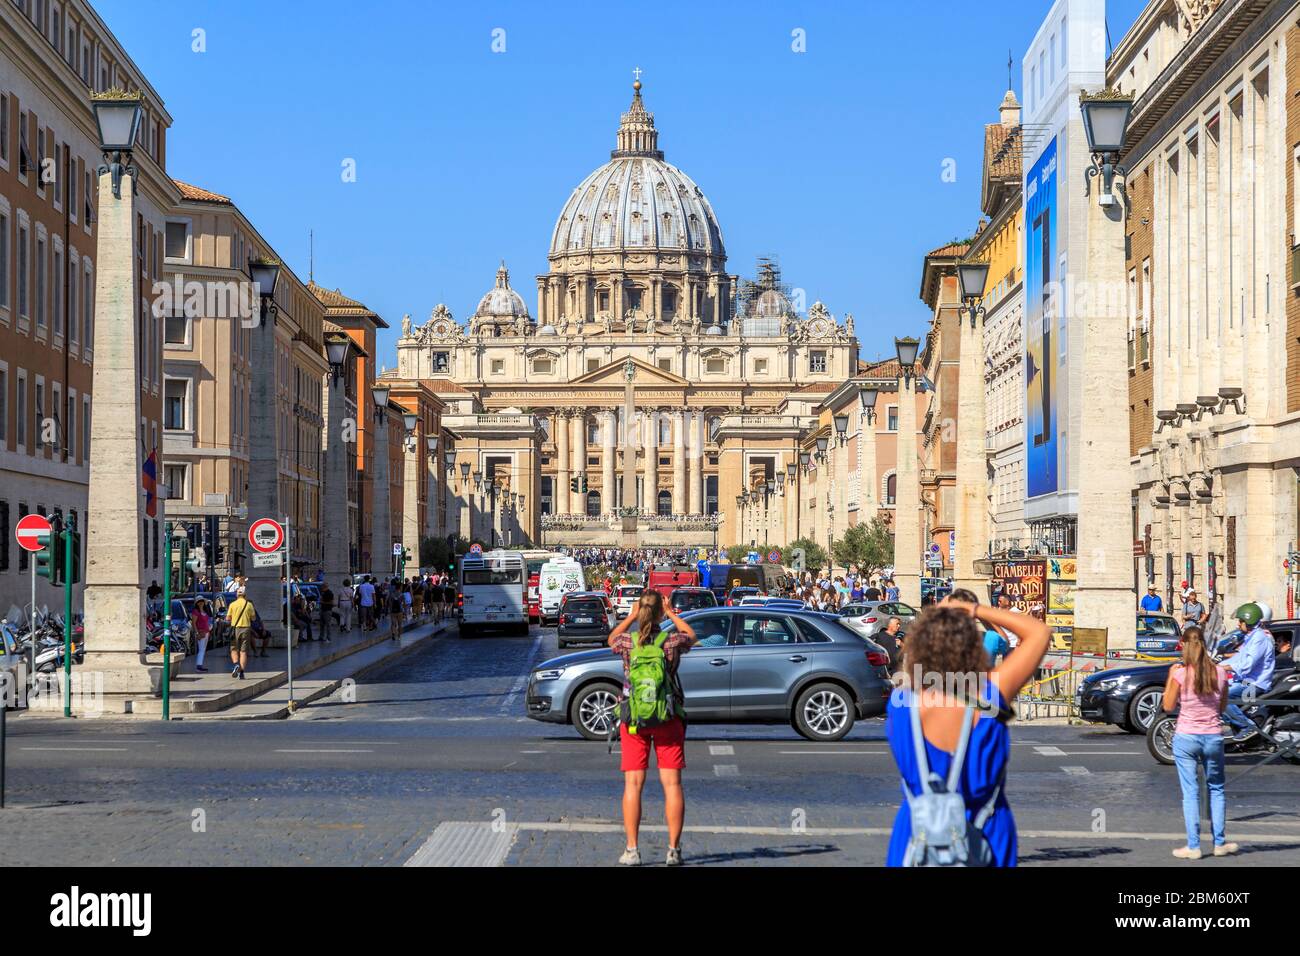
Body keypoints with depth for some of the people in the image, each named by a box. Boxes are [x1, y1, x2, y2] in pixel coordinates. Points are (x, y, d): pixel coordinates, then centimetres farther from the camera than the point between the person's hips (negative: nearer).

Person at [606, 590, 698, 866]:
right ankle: (674, 850, 4)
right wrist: (672, 614, 24)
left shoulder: (628, 642, -6)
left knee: (633, 784, 4)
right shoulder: (671, 641, -8)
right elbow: (691, 637, 17)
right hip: (668, 719, 0)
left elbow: (611, 640, 20)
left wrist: (631, 616, 22)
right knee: (672, 784, 4)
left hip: (633, 720, 1)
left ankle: (632, 851, 1)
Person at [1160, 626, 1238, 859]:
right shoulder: (1220, 672, -3)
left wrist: (1171, 676, 2)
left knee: (1190, 792, 2)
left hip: (1186, 737, -2)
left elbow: (1168, 706, -4)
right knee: (1216, 789, 17)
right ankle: (1219, 843, 21)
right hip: (1213, 736, 3)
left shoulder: (1180, 673, -13)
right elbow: (1222, 706, 7)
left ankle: (1193, 847, 2)